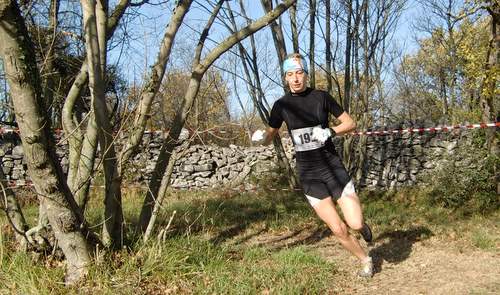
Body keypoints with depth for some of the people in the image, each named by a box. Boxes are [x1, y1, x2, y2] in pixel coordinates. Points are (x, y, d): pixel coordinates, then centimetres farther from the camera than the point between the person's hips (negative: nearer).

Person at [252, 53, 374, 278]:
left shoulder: (321, 97, -3)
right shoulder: (282, 105, 0)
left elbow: (350, 124, 3)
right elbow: (269, 137, 10)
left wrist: (330, 132, -16)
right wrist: (260, 137, -13)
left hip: (333, 167, -1)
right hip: (308, 175, 1)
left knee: (356, 224, -9)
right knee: (338, 229, -2)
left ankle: (362, 226, 30)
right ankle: (365, 261, 26)